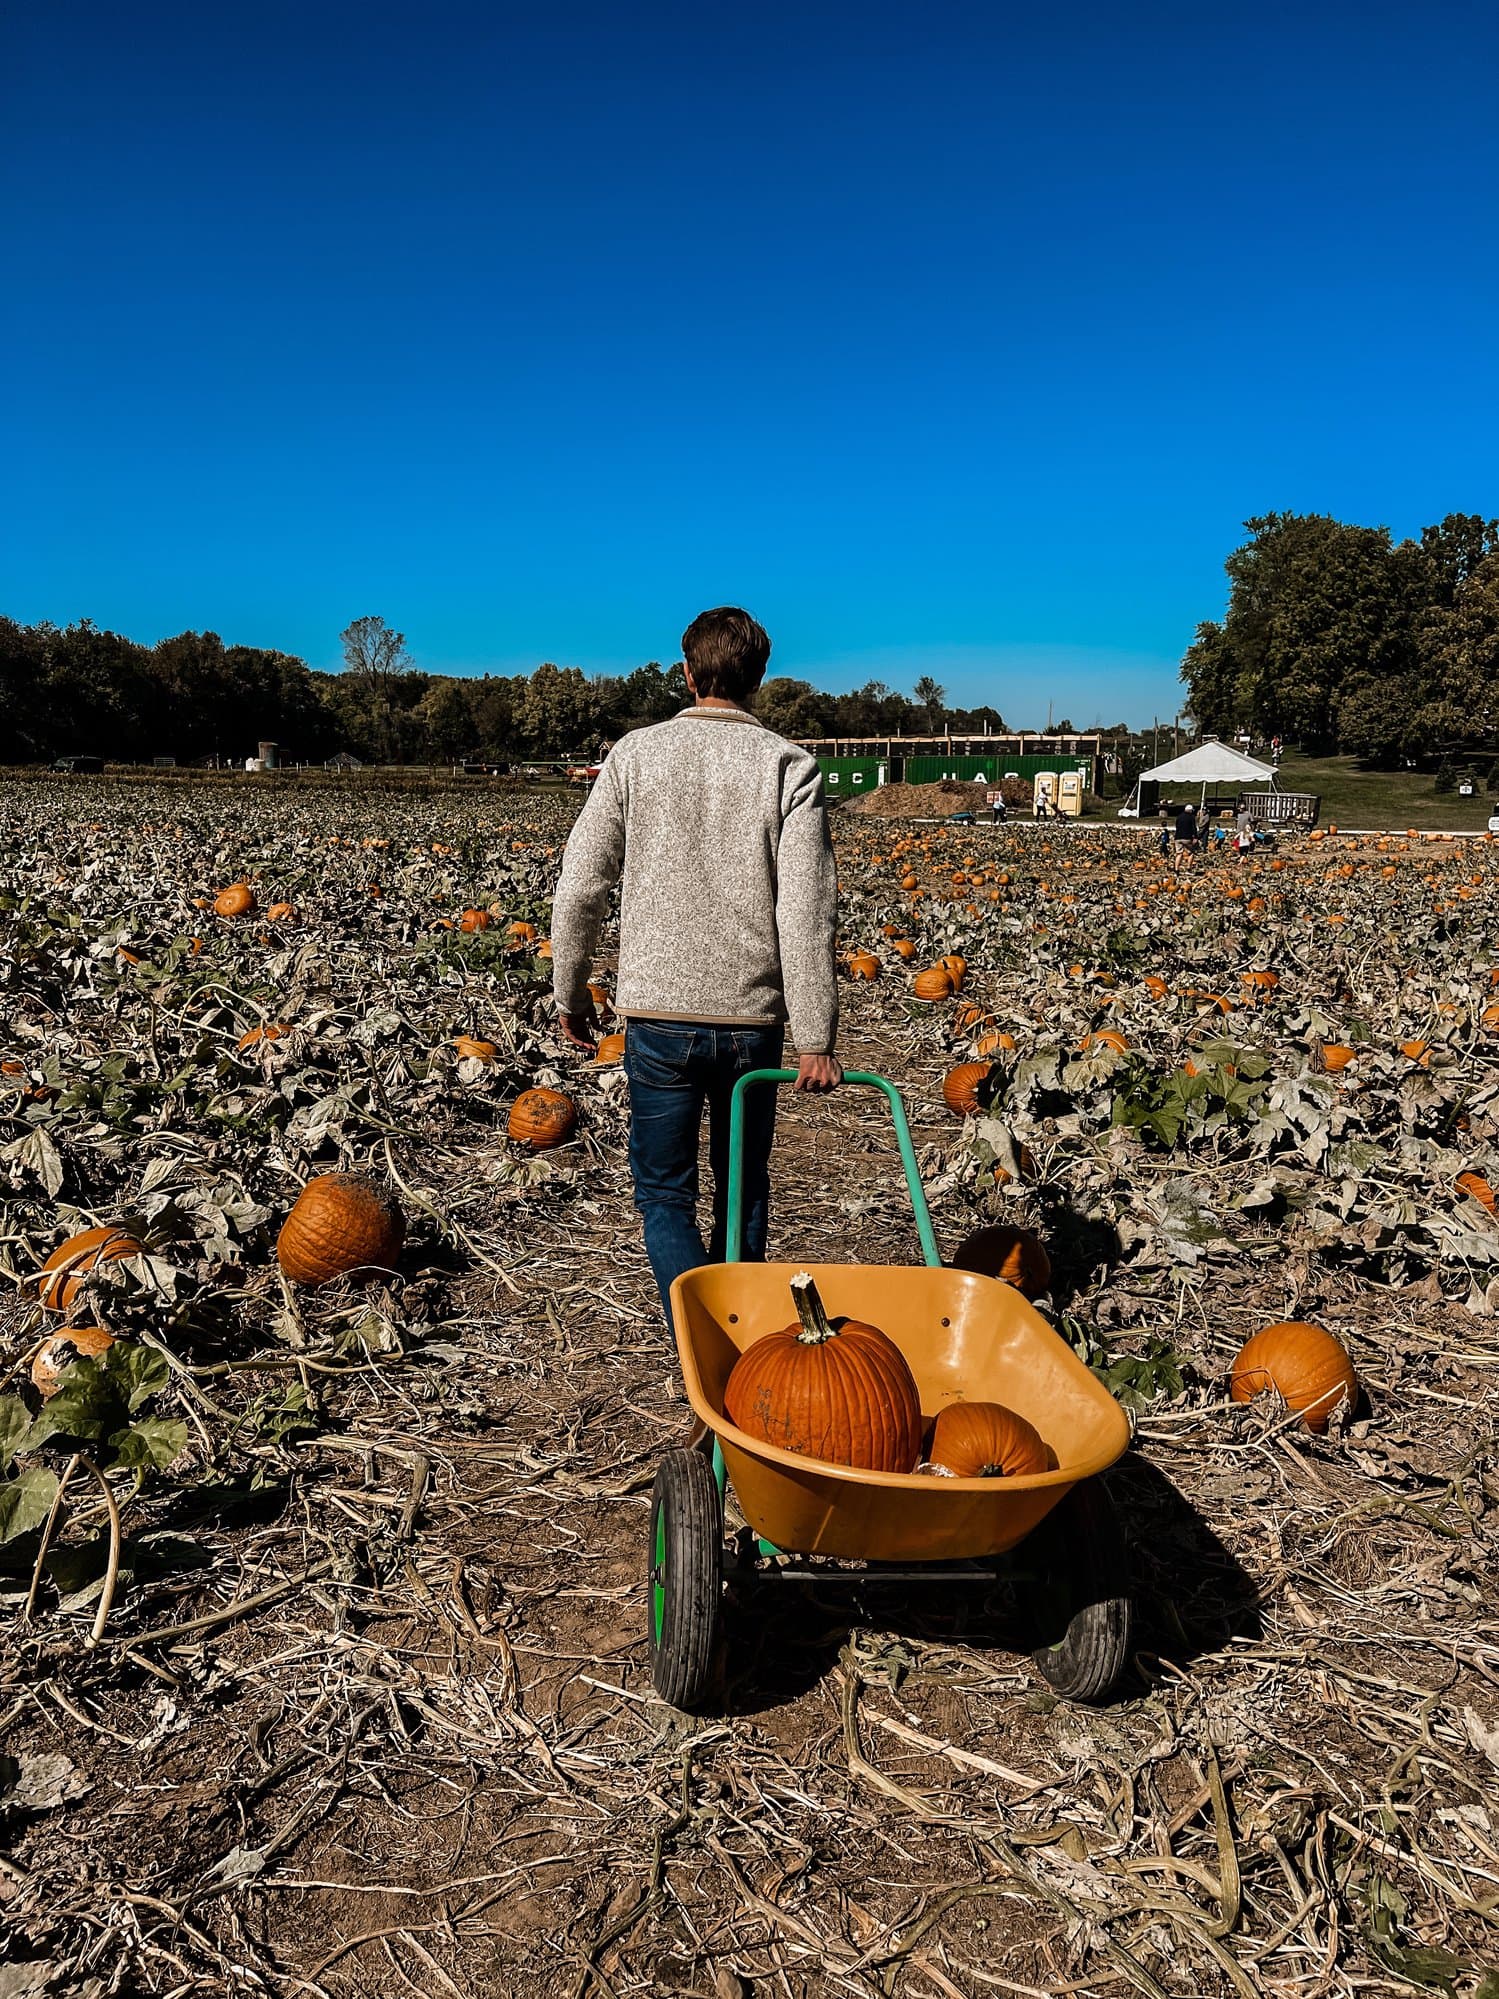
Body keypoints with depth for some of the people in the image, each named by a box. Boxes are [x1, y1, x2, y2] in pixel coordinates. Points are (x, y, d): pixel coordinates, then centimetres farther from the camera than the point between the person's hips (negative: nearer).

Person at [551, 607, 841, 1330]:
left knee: (665, 1195, 9)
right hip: (752, 1017, 1)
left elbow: (579, 888, -1)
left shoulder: (635, 754, 0)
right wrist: (816, 1038, -6)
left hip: (658, 1012, -1)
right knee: (744, 1189, 19)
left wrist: (570, 993, 13)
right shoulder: (789, 765, -3)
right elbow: (806, 913, -10)